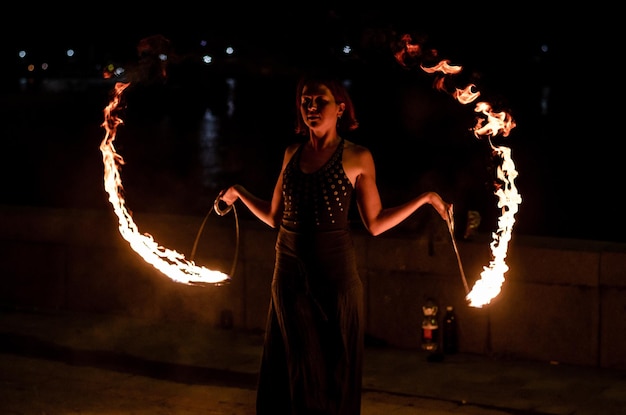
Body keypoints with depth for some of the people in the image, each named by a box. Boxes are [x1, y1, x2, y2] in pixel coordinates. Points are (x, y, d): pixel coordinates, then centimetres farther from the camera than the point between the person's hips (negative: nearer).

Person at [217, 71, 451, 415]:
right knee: (290, 371, 9)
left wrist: (424, 199, -6)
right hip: (289, 272, 4)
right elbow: (275, 217, 15)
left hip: (334, 274, -4)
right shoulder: (293, 154, 10)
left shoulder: (356, 157, -1)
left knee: (333, 372, 4)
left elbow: (375, 224, 0)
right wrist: (240, 194, 10)